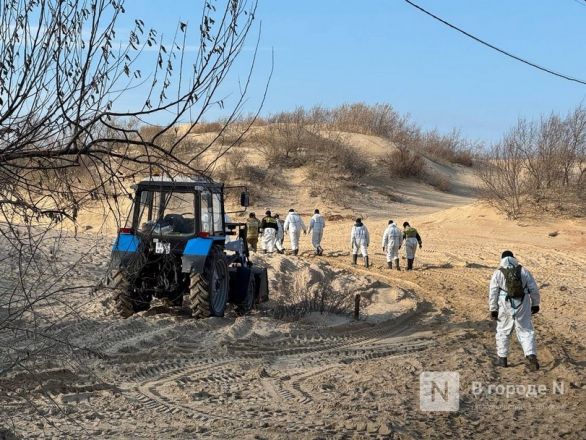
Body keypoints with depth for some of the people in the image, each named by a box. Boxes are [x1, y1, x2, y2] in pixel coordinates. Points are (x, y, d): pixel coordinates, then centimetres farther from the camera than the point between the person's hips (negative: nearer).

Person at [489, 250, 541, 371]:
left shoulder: (498, 273, -3)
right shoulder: (523, 271, 1)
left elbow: (493, 293, -5)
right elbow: (534, 289, 2)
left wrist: (493, 309, 2)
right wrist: (535, 304, 13)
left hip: (505, 307, -1)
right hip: (522, 307, 1)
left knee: (503, 331, 15)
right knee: (526, 331, 6)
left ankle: (502, 358, 21)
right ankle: (531, 356, -10)